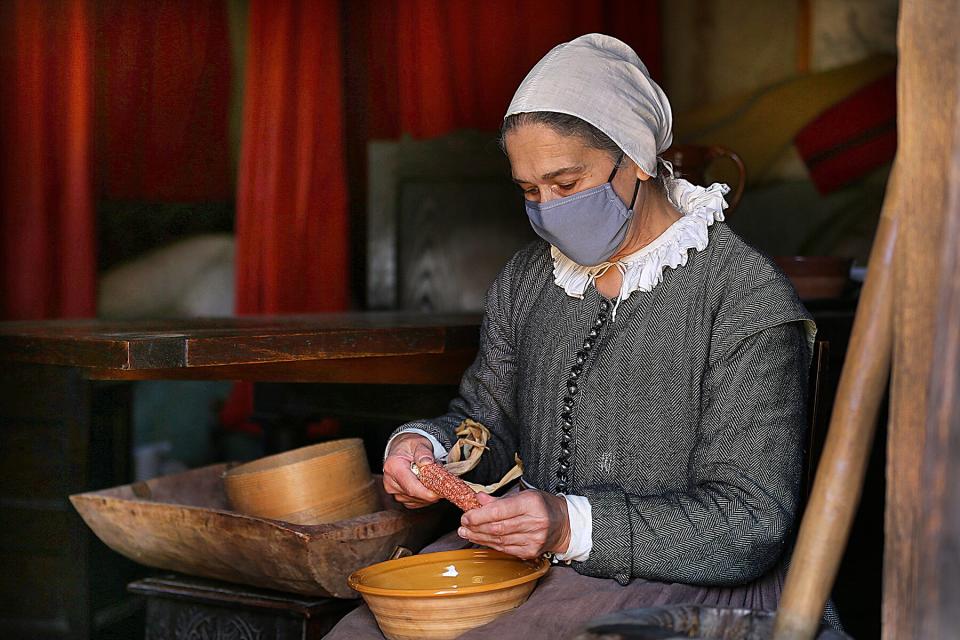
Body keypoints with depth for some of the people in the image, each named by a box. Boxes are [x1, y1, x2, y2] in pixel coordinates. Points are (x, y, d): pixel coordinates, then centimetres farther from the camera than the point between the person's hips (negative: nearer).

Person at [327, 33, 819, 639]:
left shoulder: (747, 299, -12)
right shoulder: (526, 278, 11)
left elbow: (749, 526, -16)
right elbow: (486, 420, 21)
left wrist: (574, 527, -27)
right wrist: (425, 445, -3)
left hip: (680, 584, -5)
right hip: (523, 566, 6)